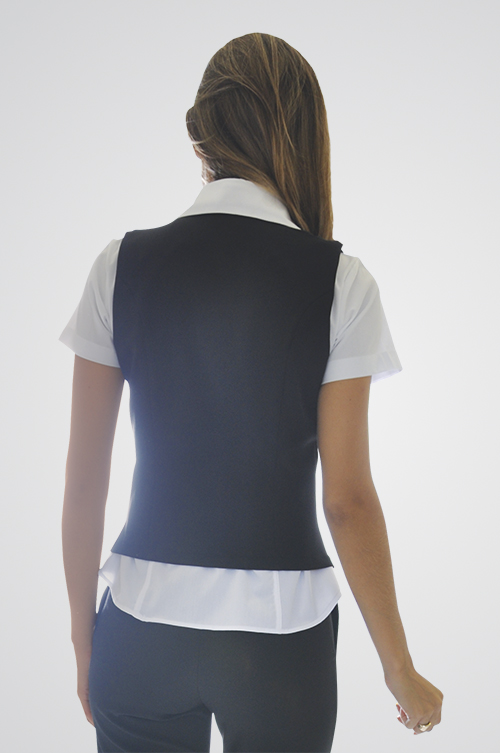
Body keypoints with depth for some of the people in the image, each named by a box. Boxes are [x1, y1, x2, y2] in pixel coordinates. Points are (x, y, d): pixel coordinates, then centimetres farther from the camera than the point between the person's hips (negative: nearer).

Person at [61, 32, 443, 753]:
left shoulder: (121, 265, -5)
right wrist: (400, 669, 3)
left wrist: (84, 638, 10)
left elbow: (84, 482, -2)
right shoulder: (339, 281, -10)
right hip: (280, 632, -1)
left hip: (142, 622, 1)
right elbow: (348, 499, -10)